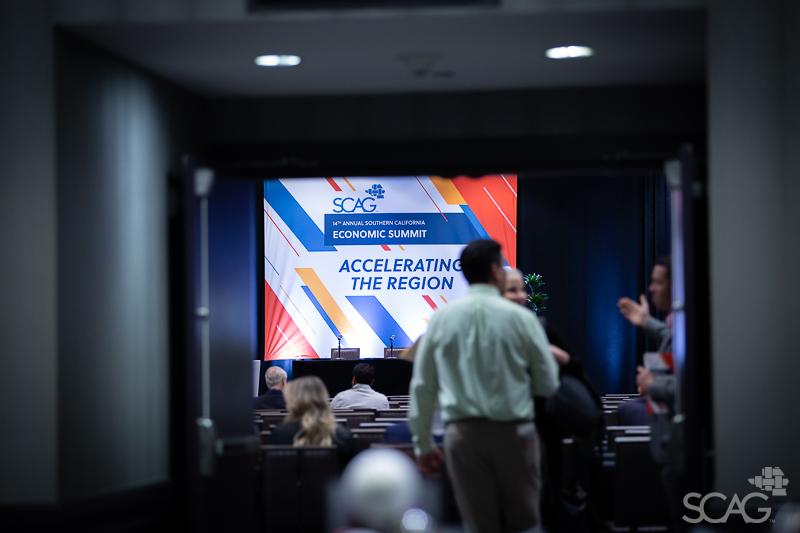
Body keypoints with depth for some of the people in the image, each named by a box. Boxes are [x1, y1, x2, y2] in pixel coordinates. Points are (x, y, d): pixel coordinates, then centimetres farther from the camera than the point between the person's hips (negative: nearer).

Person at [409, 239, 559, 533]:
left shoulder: (441, 318, 1)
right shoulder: (520, 317, -5)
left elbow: (422, 385, 6)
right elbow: (548, 384, 1)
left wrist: (422, 443, 15)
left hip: (463, 432, 2)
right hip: (513, 431, -2)